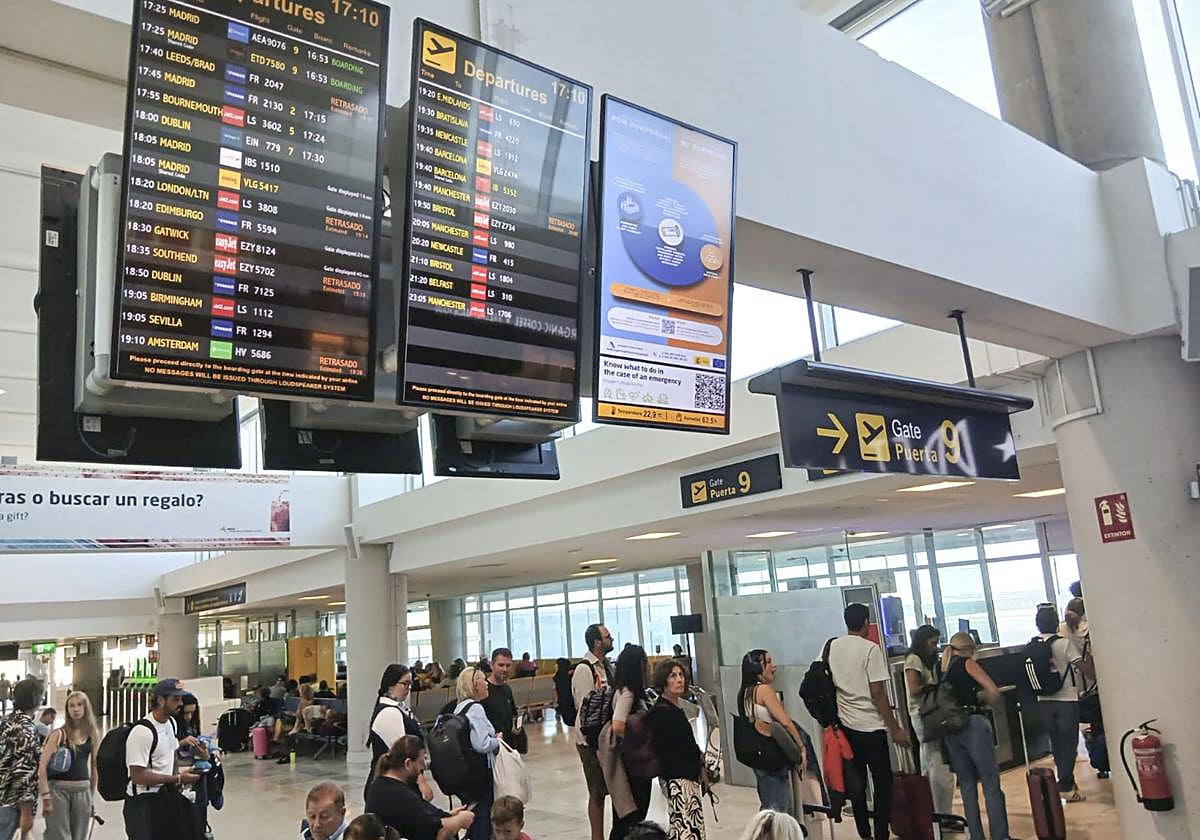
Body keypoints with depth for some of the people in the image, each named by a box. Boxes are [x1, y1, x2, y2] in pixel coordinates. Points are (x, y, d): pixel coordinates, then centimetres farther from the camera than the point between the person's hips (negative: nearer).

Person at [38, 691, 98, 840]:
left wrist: (92, 797, 12)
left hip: (83, 790, 3)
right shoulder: (59, 734, -5)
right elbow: (42, 766, -9)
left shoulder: (92, 734, 6)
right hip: (59, 790, -3)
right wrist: (46, 796, -16)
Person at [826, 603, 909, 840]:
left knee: (856, 782, 14)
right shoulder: (871, 649, -14)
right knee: (883, 782, 5)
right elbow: (877, 693, -16)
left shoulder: (833, 647, 3)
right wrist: (895, 729, -10)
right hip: (871, 725, -6)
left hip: (846, 725, 6)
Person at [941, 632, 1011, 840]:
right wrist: (983, 701, 11)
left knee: (967, 785, 11)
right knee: (991, 784, -1)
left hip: (950, 730, 6)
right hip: (972, 724, -6)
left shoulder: (944, 671, 16)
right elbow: (994, 692, -7)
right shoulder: (967, 663, 0)